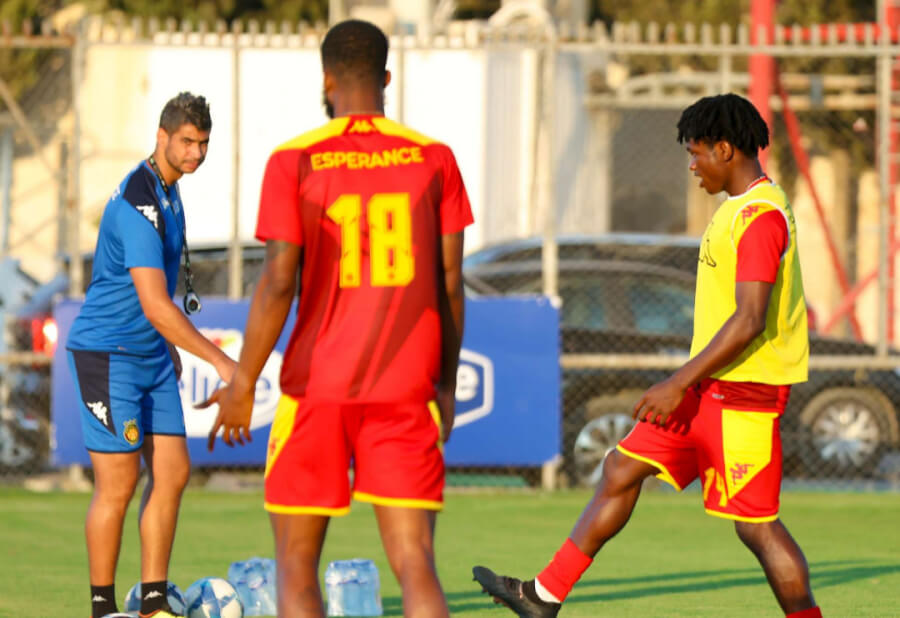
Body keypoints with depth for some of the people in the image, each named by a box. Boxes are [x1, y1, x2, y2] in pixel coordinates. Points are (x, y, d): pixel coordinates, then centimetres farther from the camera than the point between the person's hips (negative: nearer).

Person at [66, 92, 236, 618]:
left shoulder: (168, 191, 9)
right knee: (119, 484, -6)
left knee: (172, 473, 4)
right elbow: (154, 304, -28)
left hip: (151, 354, 9)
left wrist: (169, 349, 25)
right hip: (107, 354, -9)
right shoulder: (138, 203, -22)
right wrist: (220, 360, -27)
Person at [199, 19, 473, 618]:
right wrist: (447, 384, 15)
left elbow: (278, 282, -8)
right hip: (406, 389, 2)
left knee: (296, 564, 9)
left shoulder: (294, 162, -4)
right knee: (415, 563, -3)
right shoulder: (434, 159, 4)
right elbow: (450, 281, 5)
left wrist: (242, 387, 0)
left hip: (316, 388, -2)